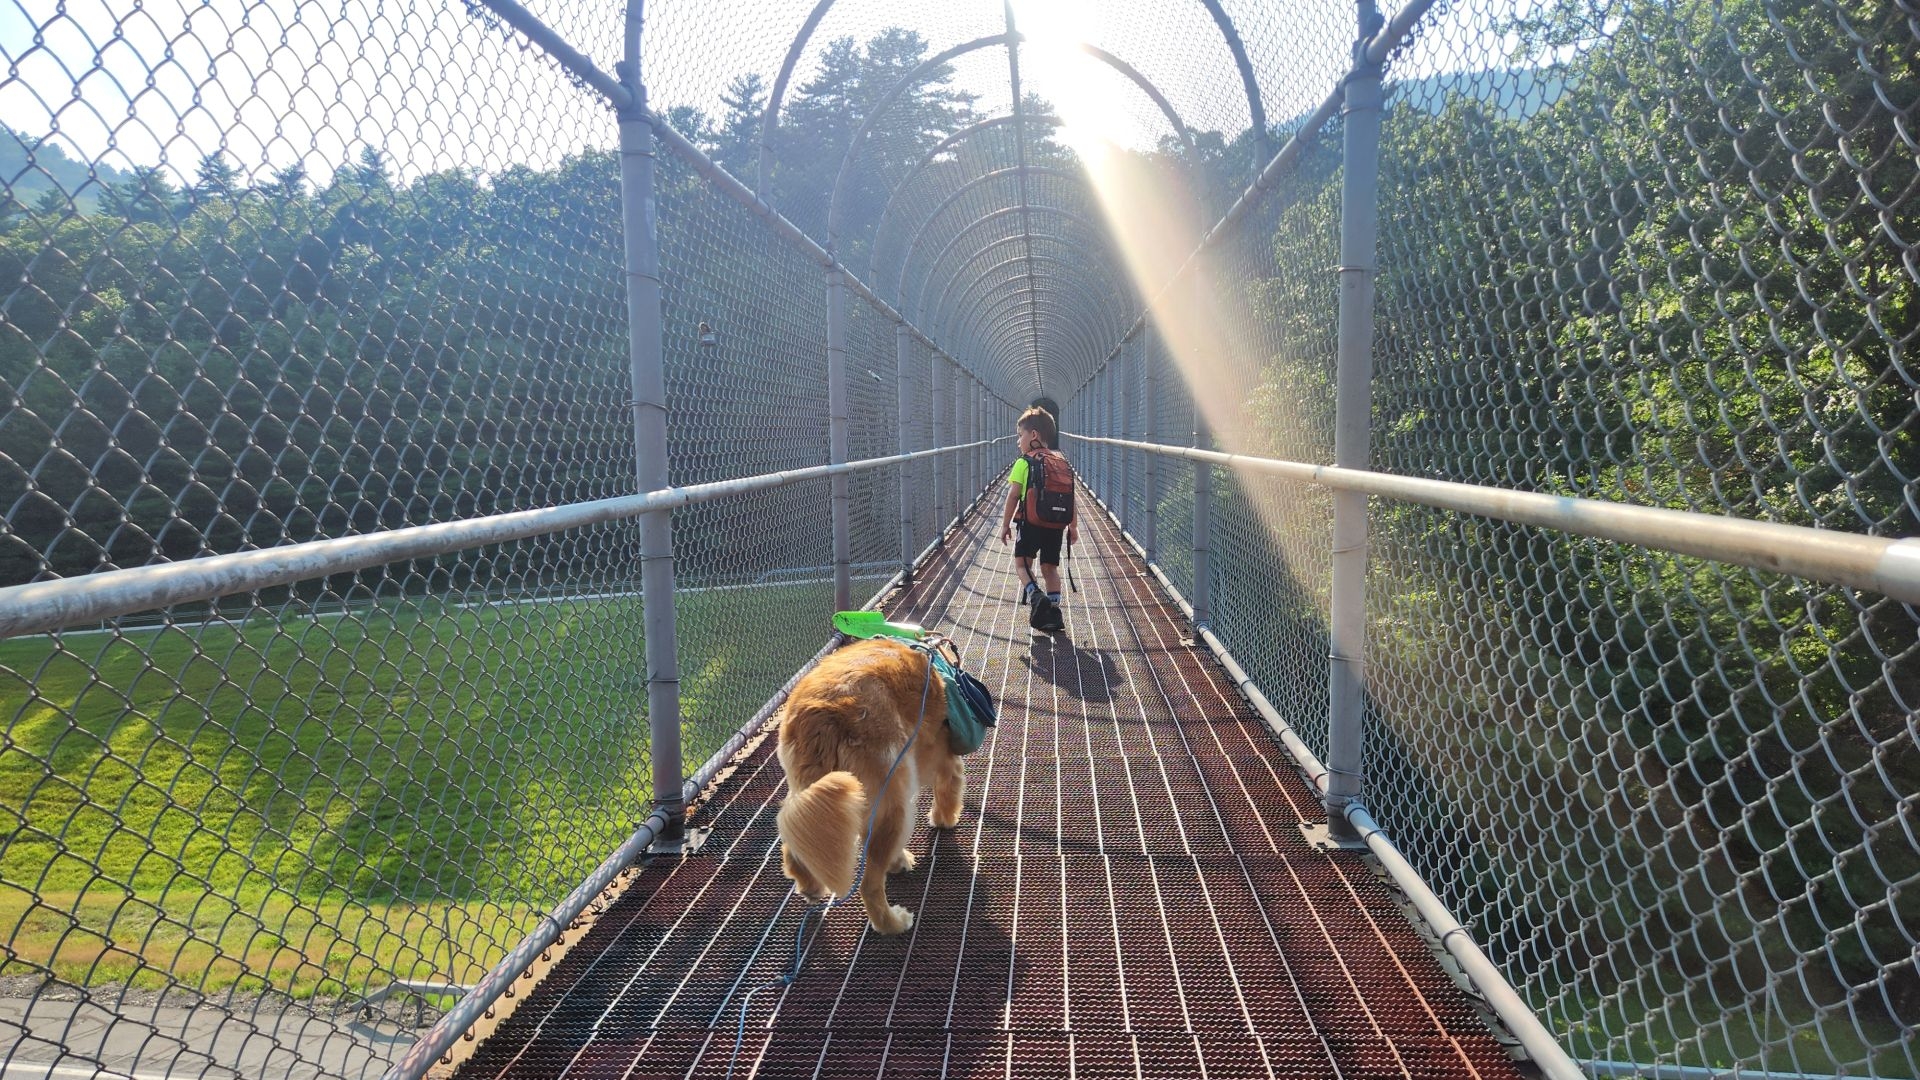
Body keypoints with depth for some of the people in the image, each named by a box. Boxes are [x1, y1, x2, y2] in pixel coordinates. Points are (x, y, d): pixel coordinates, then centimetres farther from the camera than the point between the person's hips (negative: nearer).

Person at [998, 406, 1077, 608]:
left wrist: (1006, 524, 1)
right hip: (1056, 524, 4)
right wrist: (1073, 526, 17)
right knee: (1050, 567, 13)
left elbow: (1013, 495, -7)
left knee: (1022, 561, 7)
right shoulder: (1062, 462, 8)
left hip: (1031, 522, -4)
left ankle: (1032, 592, -18)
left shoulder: (1024, 462, -6)